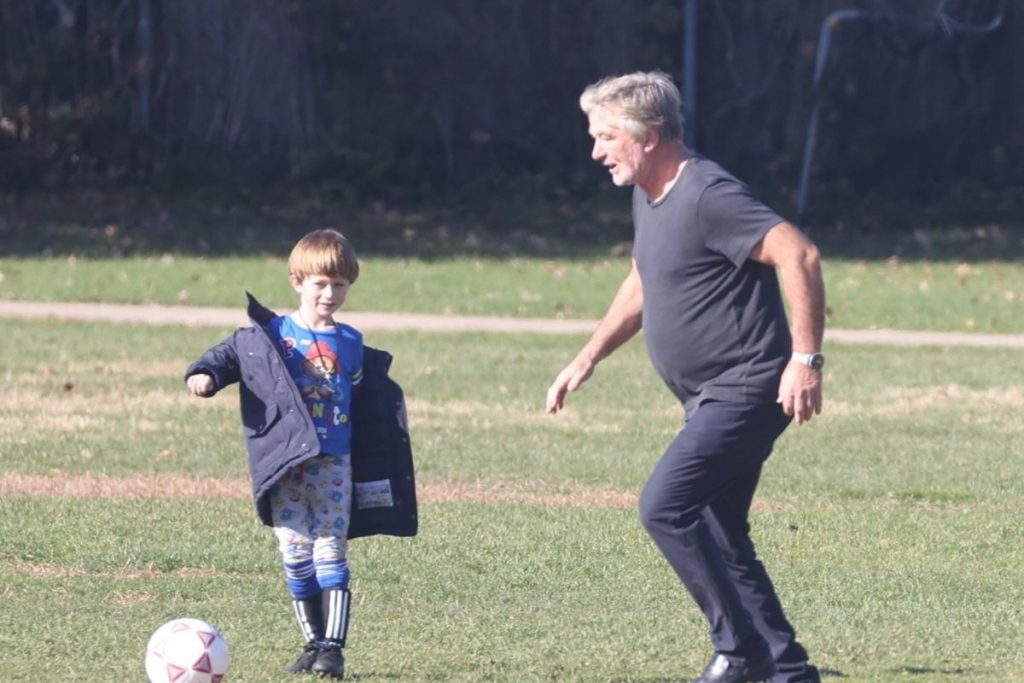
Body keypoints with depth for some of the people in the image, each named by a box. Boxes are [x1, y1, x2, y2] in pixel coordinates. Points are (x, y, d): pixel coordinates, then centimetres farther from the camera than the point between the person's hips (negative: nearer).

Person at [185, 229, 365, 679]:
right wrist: (205, 375, -21)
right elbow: (230, 354, 1)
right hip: (282, 464, 0)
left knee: (329, 551, -8)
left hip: (333, 461, 0)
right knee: (295, 554, 0)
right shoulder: (268, 336, 4)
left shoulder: (349, 344, 11)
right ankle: (312, 643, 12)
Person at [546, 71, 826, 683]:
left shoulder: (708, 196, -19)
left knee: (665, 506, -19)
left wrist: (806, 359, -29)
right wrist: (587, 360, 26)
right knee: (720, 538, 11)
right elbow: (643, 285, 29)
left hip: (747, 390, -10)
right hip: (712, 398, 10)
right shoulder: (649, 197, 13)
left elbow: (799, 255, -26)